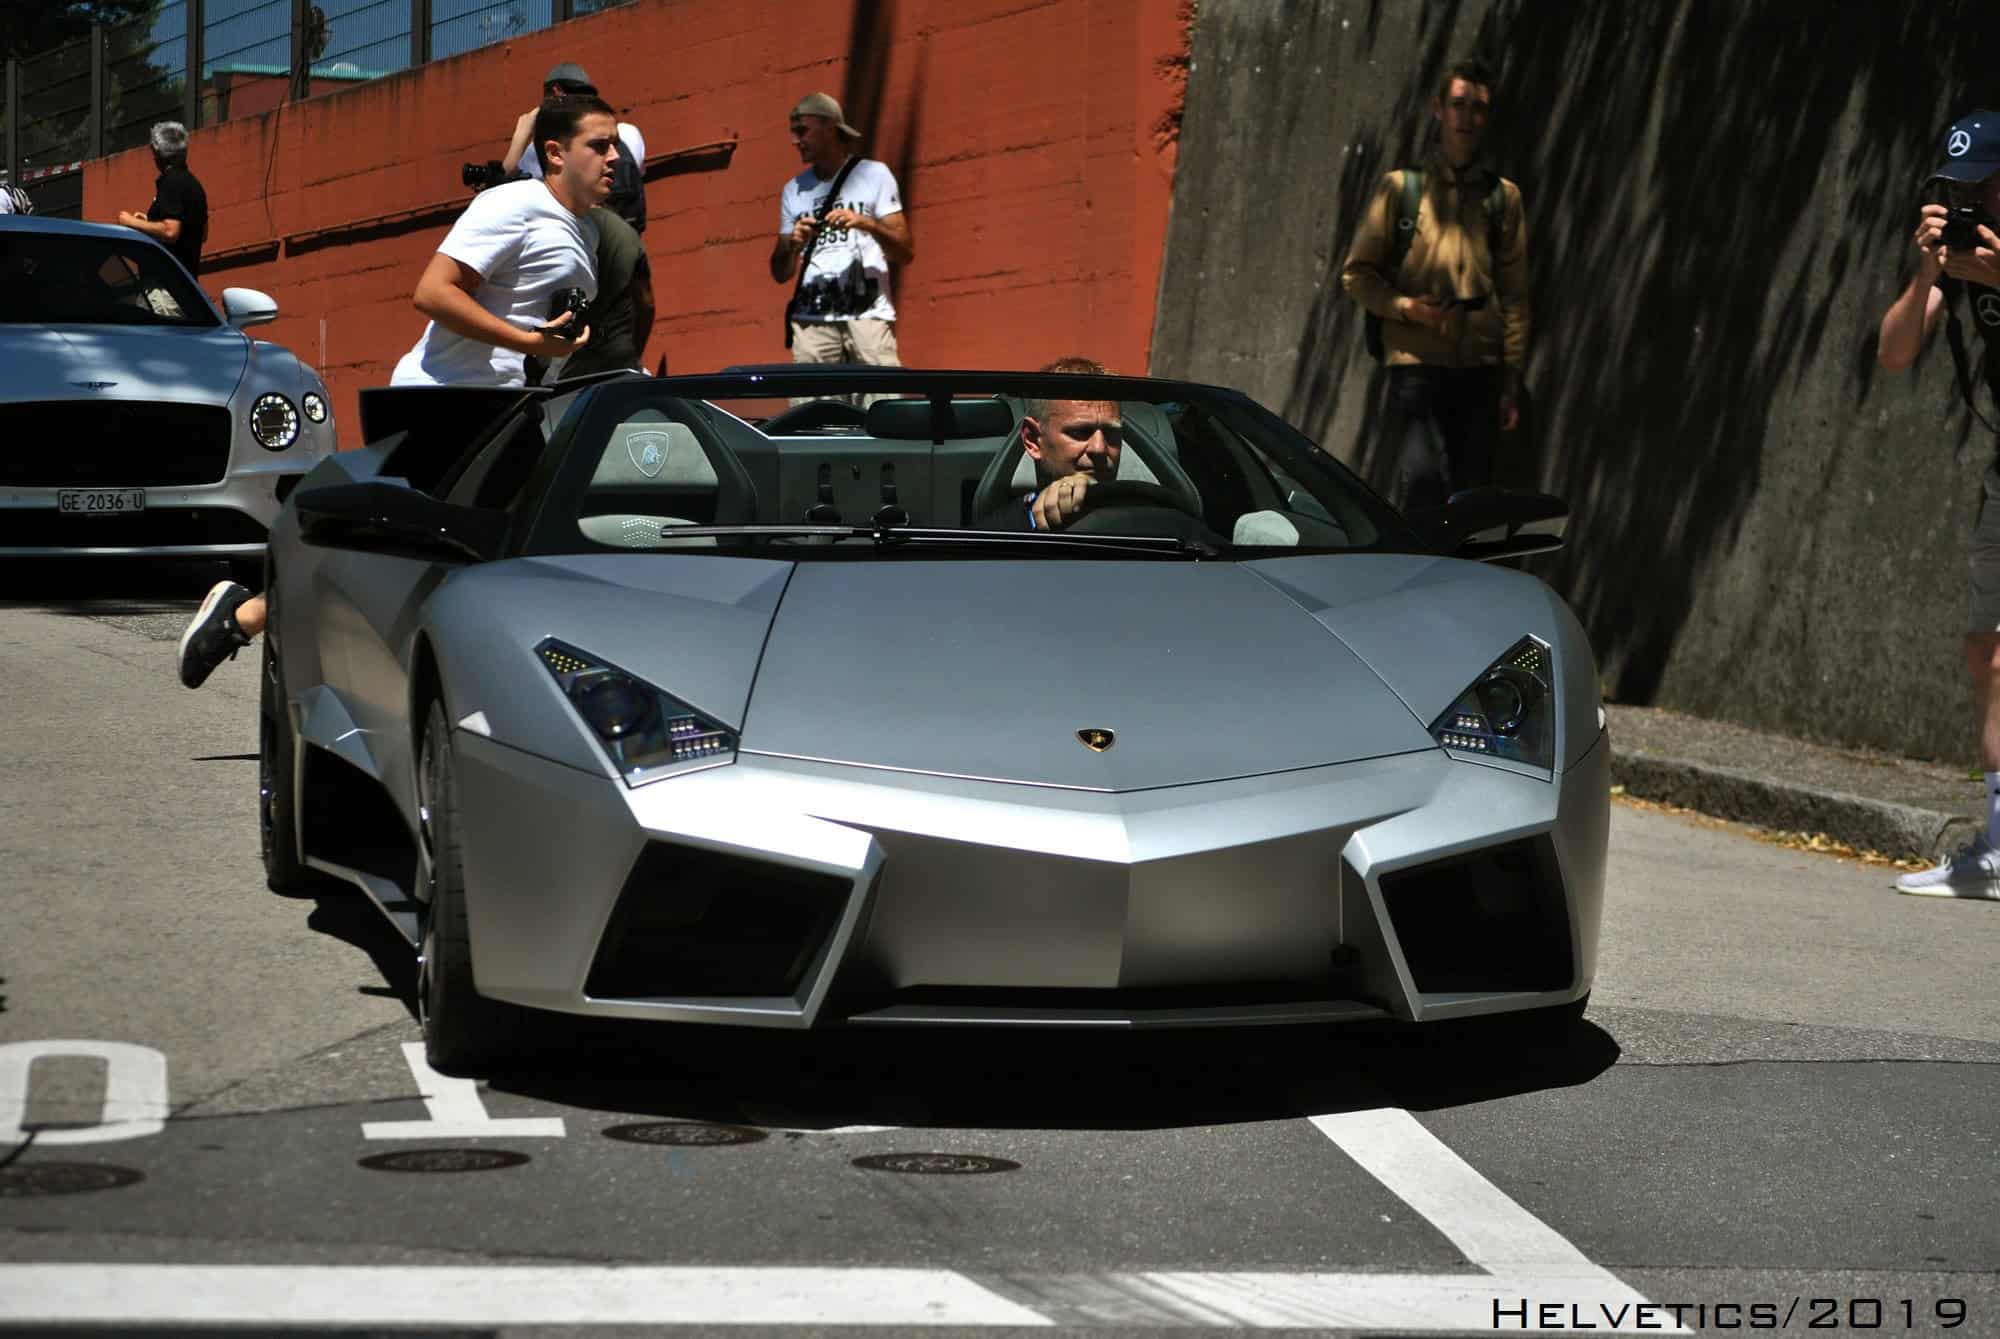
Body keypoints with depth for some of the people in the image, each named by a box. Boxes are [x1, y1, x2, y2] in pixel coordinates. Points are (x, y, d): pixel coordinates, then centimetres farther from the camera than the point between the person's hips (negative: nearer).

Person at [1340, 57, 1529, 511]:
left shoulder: (1503, 196, 11)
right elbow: (1357, 273, 5)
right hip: (1416, 360, -3)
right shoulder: (1401, 187, 5)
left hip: (1479, 366, 3)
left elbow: (1514, 295, 10)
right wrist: (1406, 307, -12)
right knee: (1421, 475, -20)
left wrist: (1512, 381, 4)